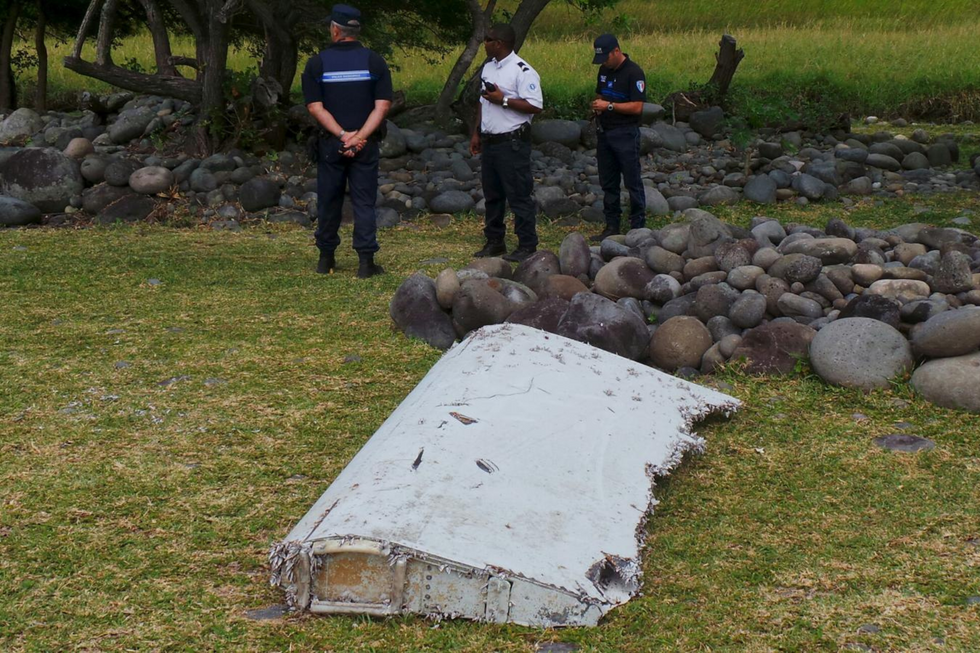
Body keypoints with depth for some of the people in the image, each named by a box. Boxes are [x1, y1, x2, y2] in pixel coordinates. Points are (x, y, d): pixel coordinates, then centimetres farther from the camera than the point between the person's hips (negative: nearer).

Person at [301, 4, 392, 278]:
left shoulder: (317, 63, -2)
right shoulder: (374, 62, -1)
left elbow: (315, 107, -8)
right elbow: (382, 106, -9)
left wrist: (342, 136, -12)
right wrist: (360, 137, -14)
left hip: (330, 143, 0)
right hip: (366, 144, 0)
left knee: (329, 201, 12)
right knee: (364, 202, 2)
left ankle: (326, 259, 20)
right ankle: (366, 261, -2)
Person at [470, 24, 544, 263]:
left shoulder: (522, 71, -14)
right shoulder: (488, 67, 14)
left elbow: (535, 106, -20)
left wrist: (503, 100, -20)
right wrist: (476, 133, 19)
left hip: (512, 142, -9)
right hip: (490, 141, 9)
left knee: (519, 195, -6)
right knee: (492, 194, 14)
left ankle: (527, 245, -1)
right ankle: (494, 242, 24)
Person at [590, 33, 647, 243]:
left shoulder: (633, 72, -13)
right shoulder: (604, 70, 11)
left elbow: (637, 107, -18)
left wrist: (609, 106, -20)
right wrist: (597, 106, 1)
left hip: (625, 134, -8)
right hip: (605, 132, 8)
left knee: (633, 182, -2)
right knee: (608, 183, 11)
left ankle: (638, 227, 4)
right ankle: (611, 226, 19)